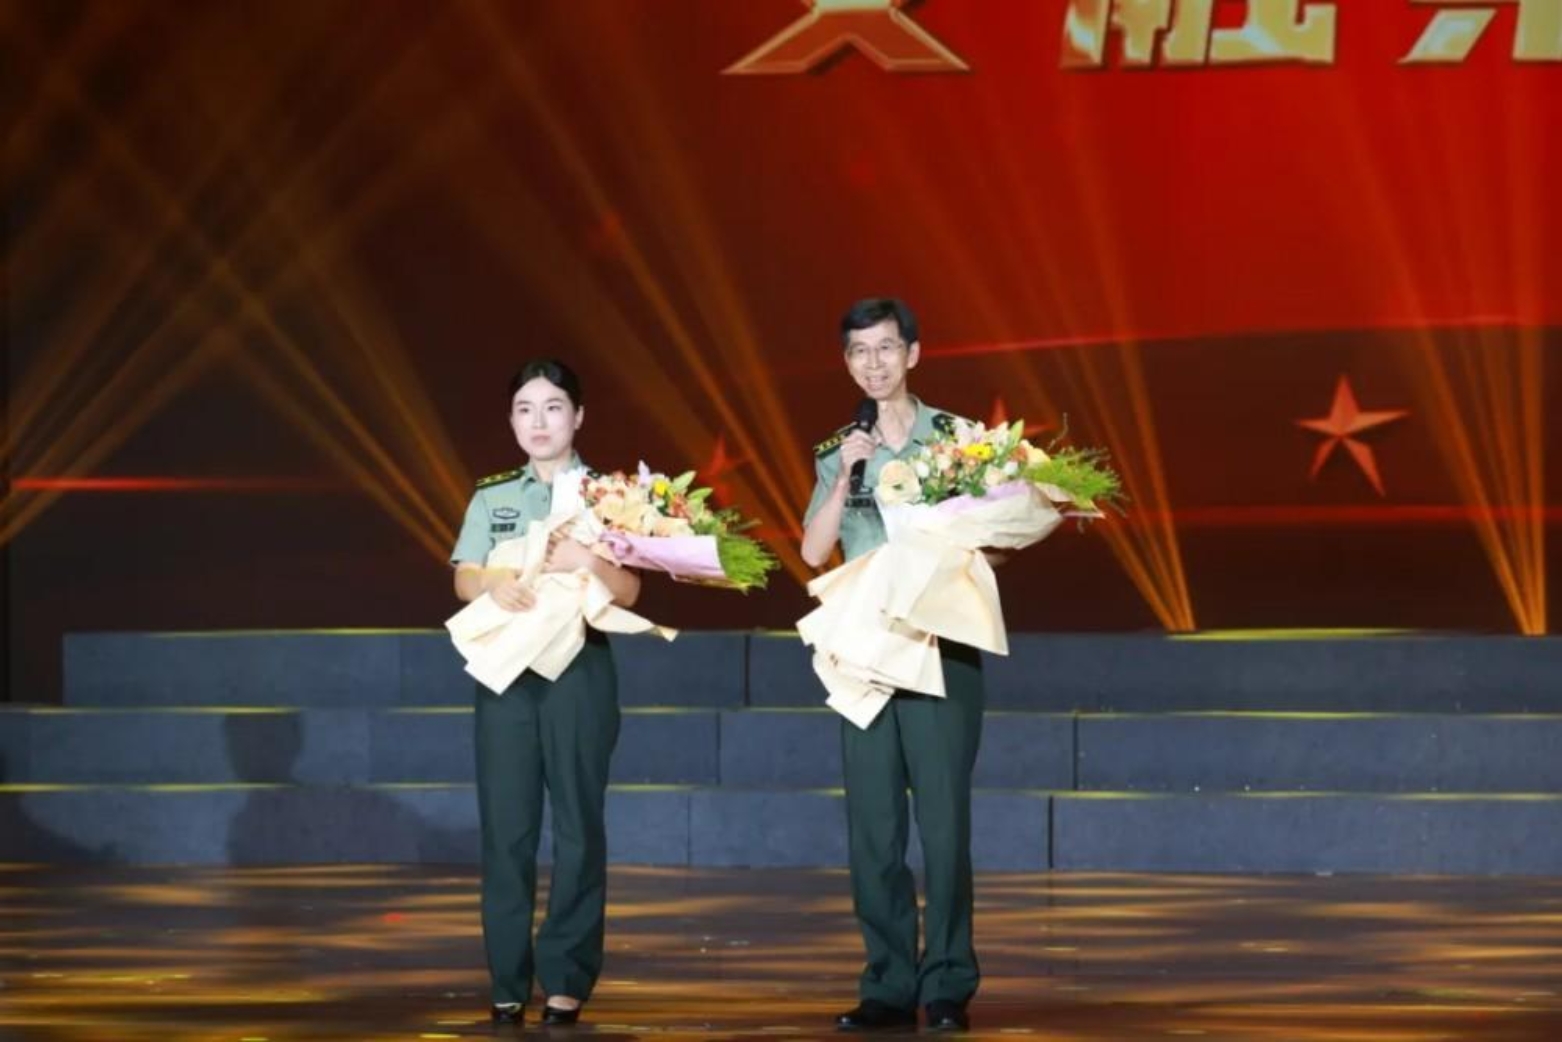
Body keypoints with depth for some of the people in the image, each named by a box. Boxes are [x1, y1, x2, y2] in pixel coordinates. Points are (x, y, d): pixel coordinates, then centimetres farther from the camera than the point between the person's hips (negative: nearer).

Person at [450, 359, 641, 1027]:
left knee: (577, 824, -3)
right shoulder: (492, 497, 13)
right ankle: (508, 981, 2)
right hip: (504, 664, 2)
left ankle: (567, 981, 1)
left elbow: (628, 591, -1)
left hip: (579, 666, -2)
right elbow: (463, 578, 1)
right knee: (506, 825, -1)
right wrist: (494, 584, -22)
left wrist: (587, 561, -22)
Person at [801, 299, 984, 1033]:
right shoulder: (839, 452, 12)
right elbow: (814, 551, 1)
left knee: (943, 818, -6)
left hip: (940, 644, -3)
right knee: (872, 824, 2)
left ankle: (949, 986, -2)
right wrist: (845, 475, -8)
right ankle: (888, 986, 7)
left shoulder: (954, 436, 2)